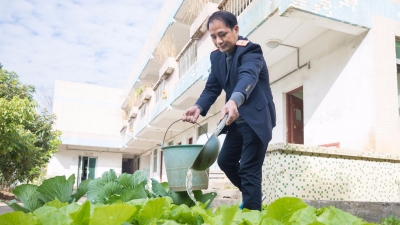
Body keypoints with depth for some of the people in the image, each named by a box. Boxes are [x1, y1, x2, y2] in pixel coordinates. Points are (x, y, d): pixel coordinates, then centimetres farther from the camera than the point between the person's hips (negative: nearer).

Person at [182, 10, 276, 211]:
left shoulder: (250, 50, -19)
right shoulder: (216, 56, 5)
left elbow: (248, 76, -39)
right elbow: (212, 87, 1)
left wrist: (234, 101, -60)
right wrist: (199, 107, -21)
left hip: (256, 119, -8)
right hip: (237, 120, 8)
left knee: (249, 170, -10)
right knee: (225, 161, 16)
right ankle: (252, 195, 36)